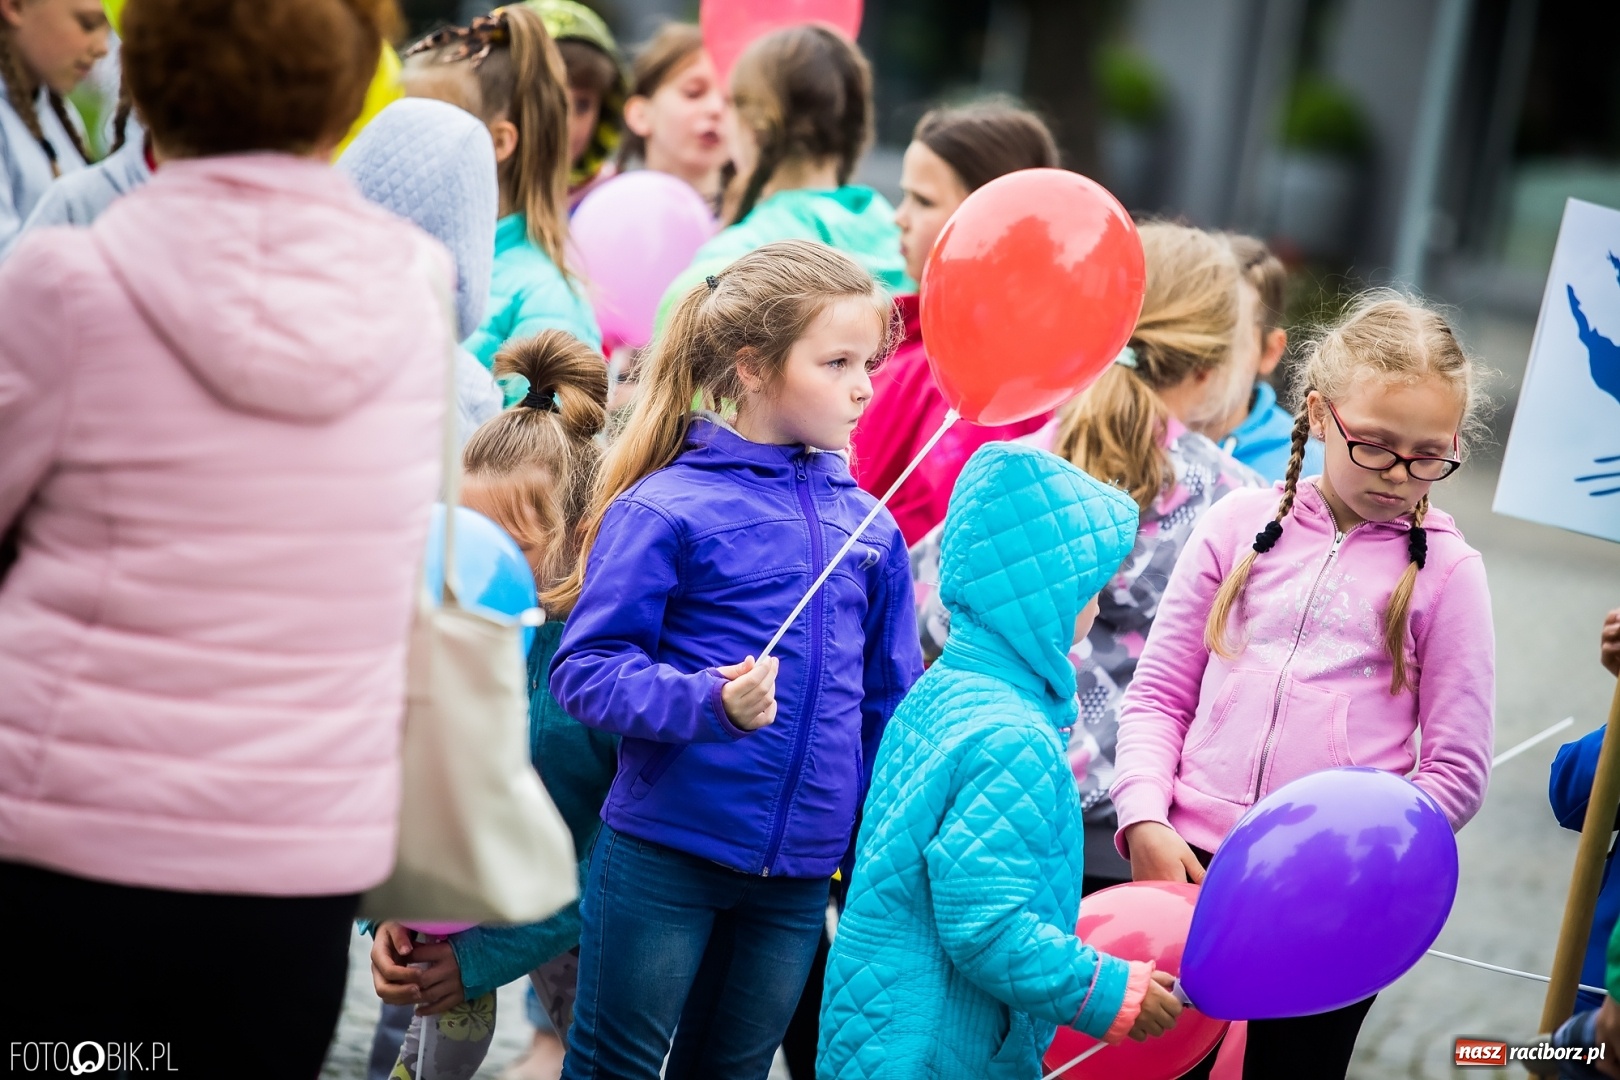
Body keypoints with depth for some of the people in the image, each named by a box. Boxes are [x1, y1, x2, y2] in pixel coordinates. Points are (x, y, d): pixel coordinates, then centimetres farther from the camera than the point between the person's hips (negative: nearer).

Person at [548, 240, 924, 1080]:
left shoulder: (868, 527, 6)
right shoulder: (664, 509, -10)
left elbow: (890, 704, 13)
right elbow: (583, 671, -13)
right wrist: (708, 703, -28)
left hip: (798, 874, 5)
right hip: (664, 852, -5)